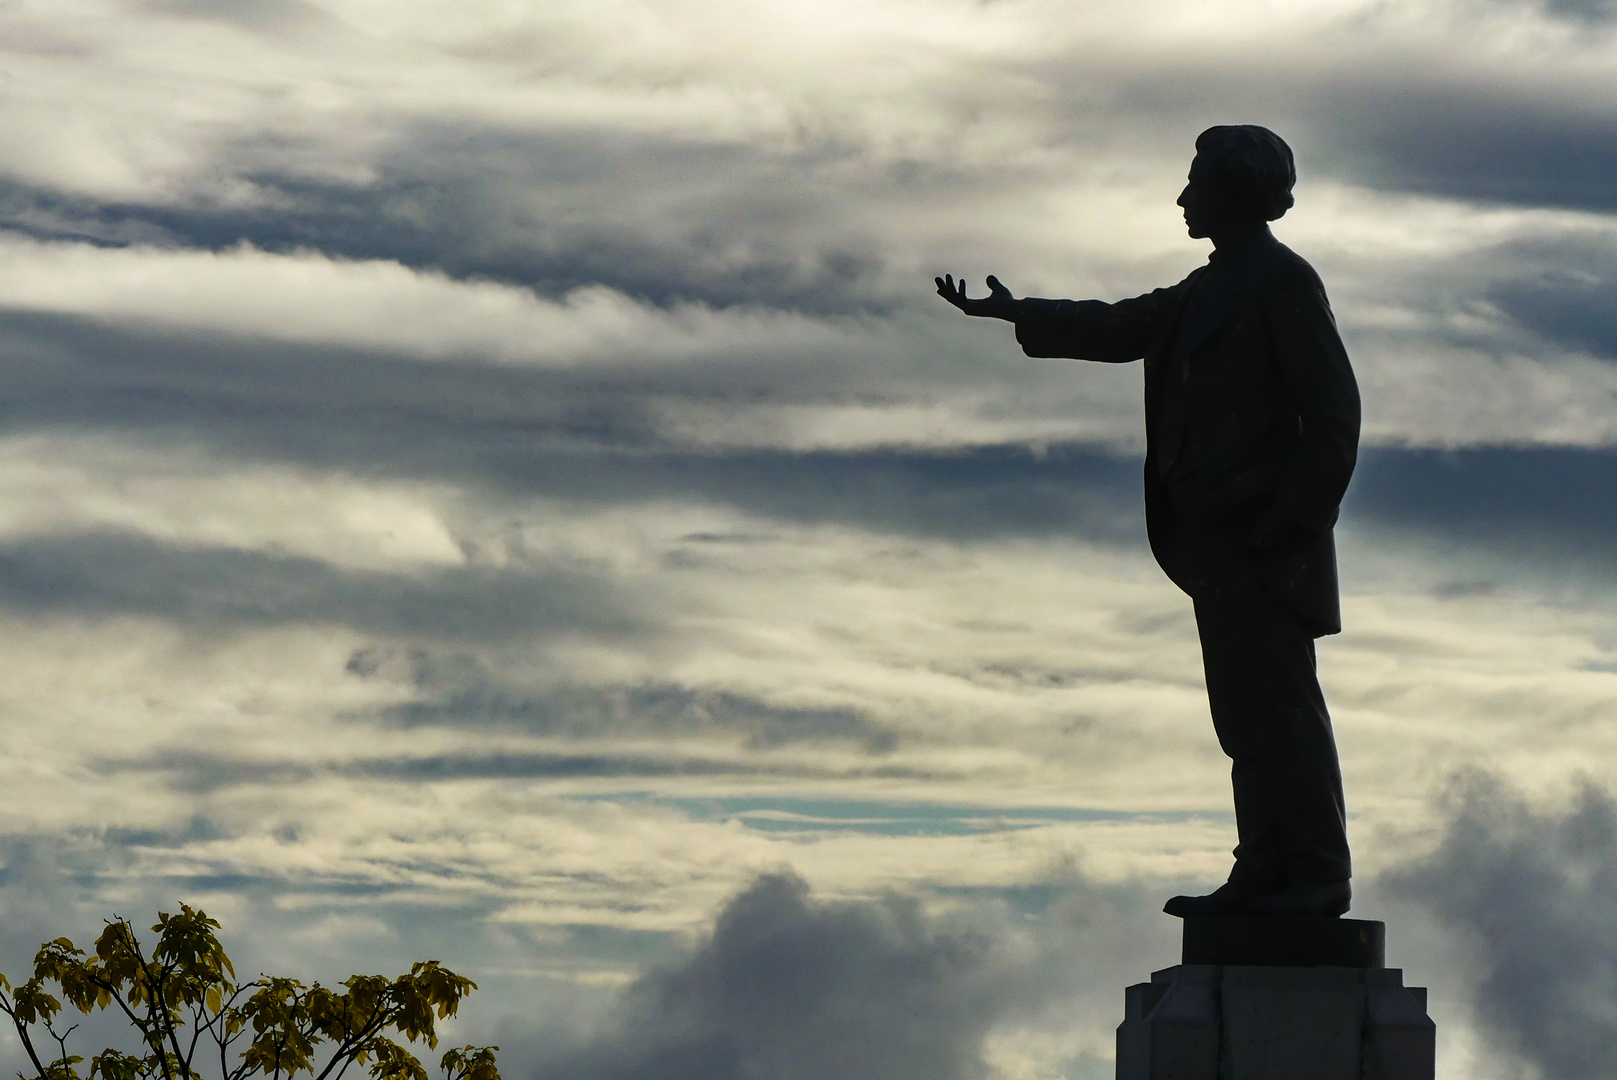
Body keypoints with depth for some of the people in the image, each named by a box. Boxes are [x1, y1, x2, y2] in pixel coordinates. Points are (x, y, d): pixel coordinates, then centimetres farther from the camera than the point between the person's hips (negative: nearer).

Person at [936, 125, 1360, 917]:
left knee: (1281, 703, -8)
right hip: (1218, 538, 9)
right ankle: (1264, 870, 9)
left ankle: (1319, 874, -6)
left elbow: (1333, 413, -15)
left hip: (1265, 540, -9)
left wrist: (1291, 517, -19)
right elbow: (1118, 328, 33)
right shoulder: (1209, 290, 19)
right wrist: (1013, 314, 40)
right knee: (1243, 709, 7)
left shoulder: (1283, 282, -9)